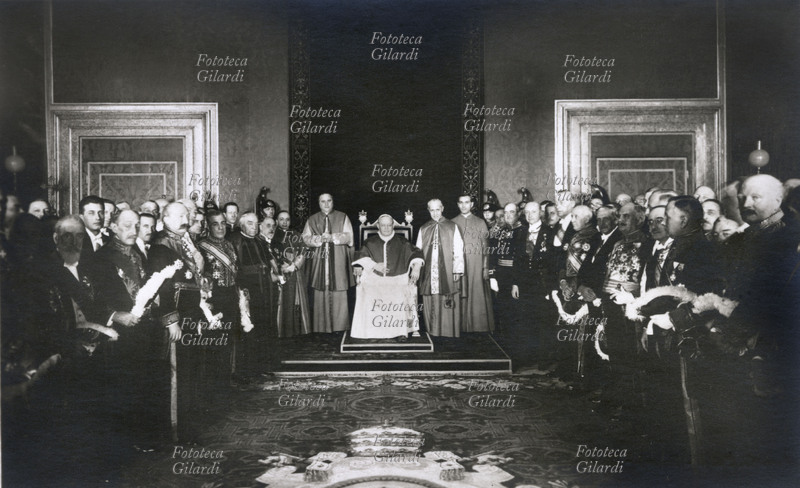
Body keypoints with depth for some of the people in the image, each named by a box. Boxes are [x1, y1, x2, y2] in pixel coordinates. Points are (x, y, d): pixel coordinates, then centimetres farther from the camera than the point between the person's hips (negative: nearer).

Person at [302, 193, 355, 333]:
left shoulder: (342, 218, 9)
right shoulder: (312, 220, 14)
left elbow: (348, 236, 0)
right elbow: (305, 238, 5)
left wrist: (332, 237, -14)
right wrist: (319, 238, -13)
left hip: (338, 262, -1)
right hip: (319, 260, 1)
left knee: (339, 295, -4)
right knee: (321, 294, -2)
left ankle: (339, 327, 2)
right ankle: (322, 327, 4)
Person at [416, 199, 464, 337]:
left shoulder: (452, 227, 4)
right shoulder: (423, 229, 11)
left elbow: (458, 250, 0)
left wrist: (457, 270, -7)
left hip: (447, 272, -2)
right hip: (429, 272, 2)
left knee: (447, 304, -3)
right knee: (430, 304, 2)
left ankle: (449, 332, 6)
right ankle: (433, 331, 11)